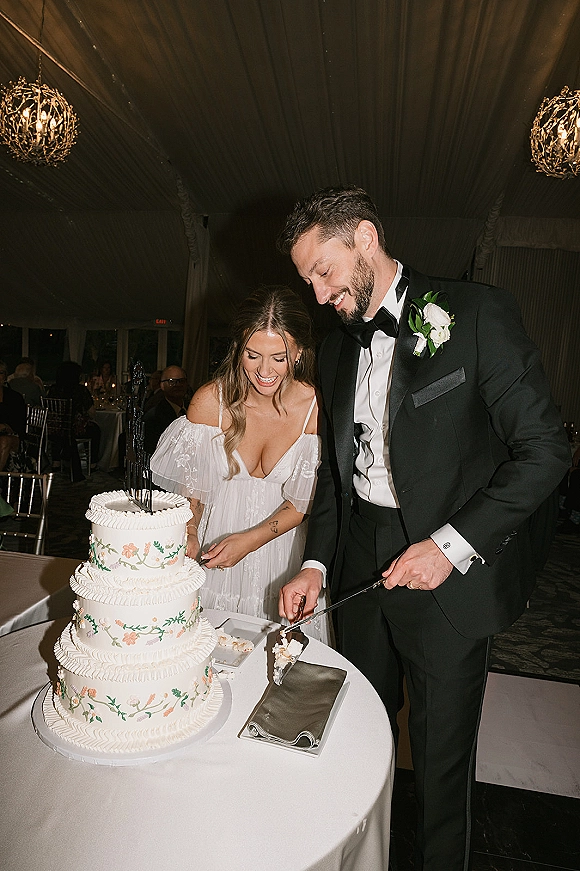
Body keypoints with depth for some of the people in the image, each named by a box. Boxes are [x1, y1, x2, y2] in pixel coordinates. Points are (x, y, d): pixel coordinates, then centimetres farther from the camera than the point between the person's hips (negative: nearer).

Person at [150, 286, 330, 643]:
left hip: (280, 547, 0)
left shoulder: (317, 407, -16)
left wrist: (251, 540, -18)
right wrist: (189, 536, -21)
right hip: (214, 543, 0)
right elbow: (190, 486, -5)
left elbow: (303, 501, -8)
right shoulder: (211, 400, -16)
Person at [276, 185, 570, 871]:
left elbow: (543, 450, -12)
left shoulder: (476, 312, -9)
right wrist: (316, 563, 2)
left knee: (440, 759, 13)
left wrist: (450, 546, -17)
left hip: (450, 579, -5)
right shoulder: (336, 351, 9)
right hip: (361, 569, 5)